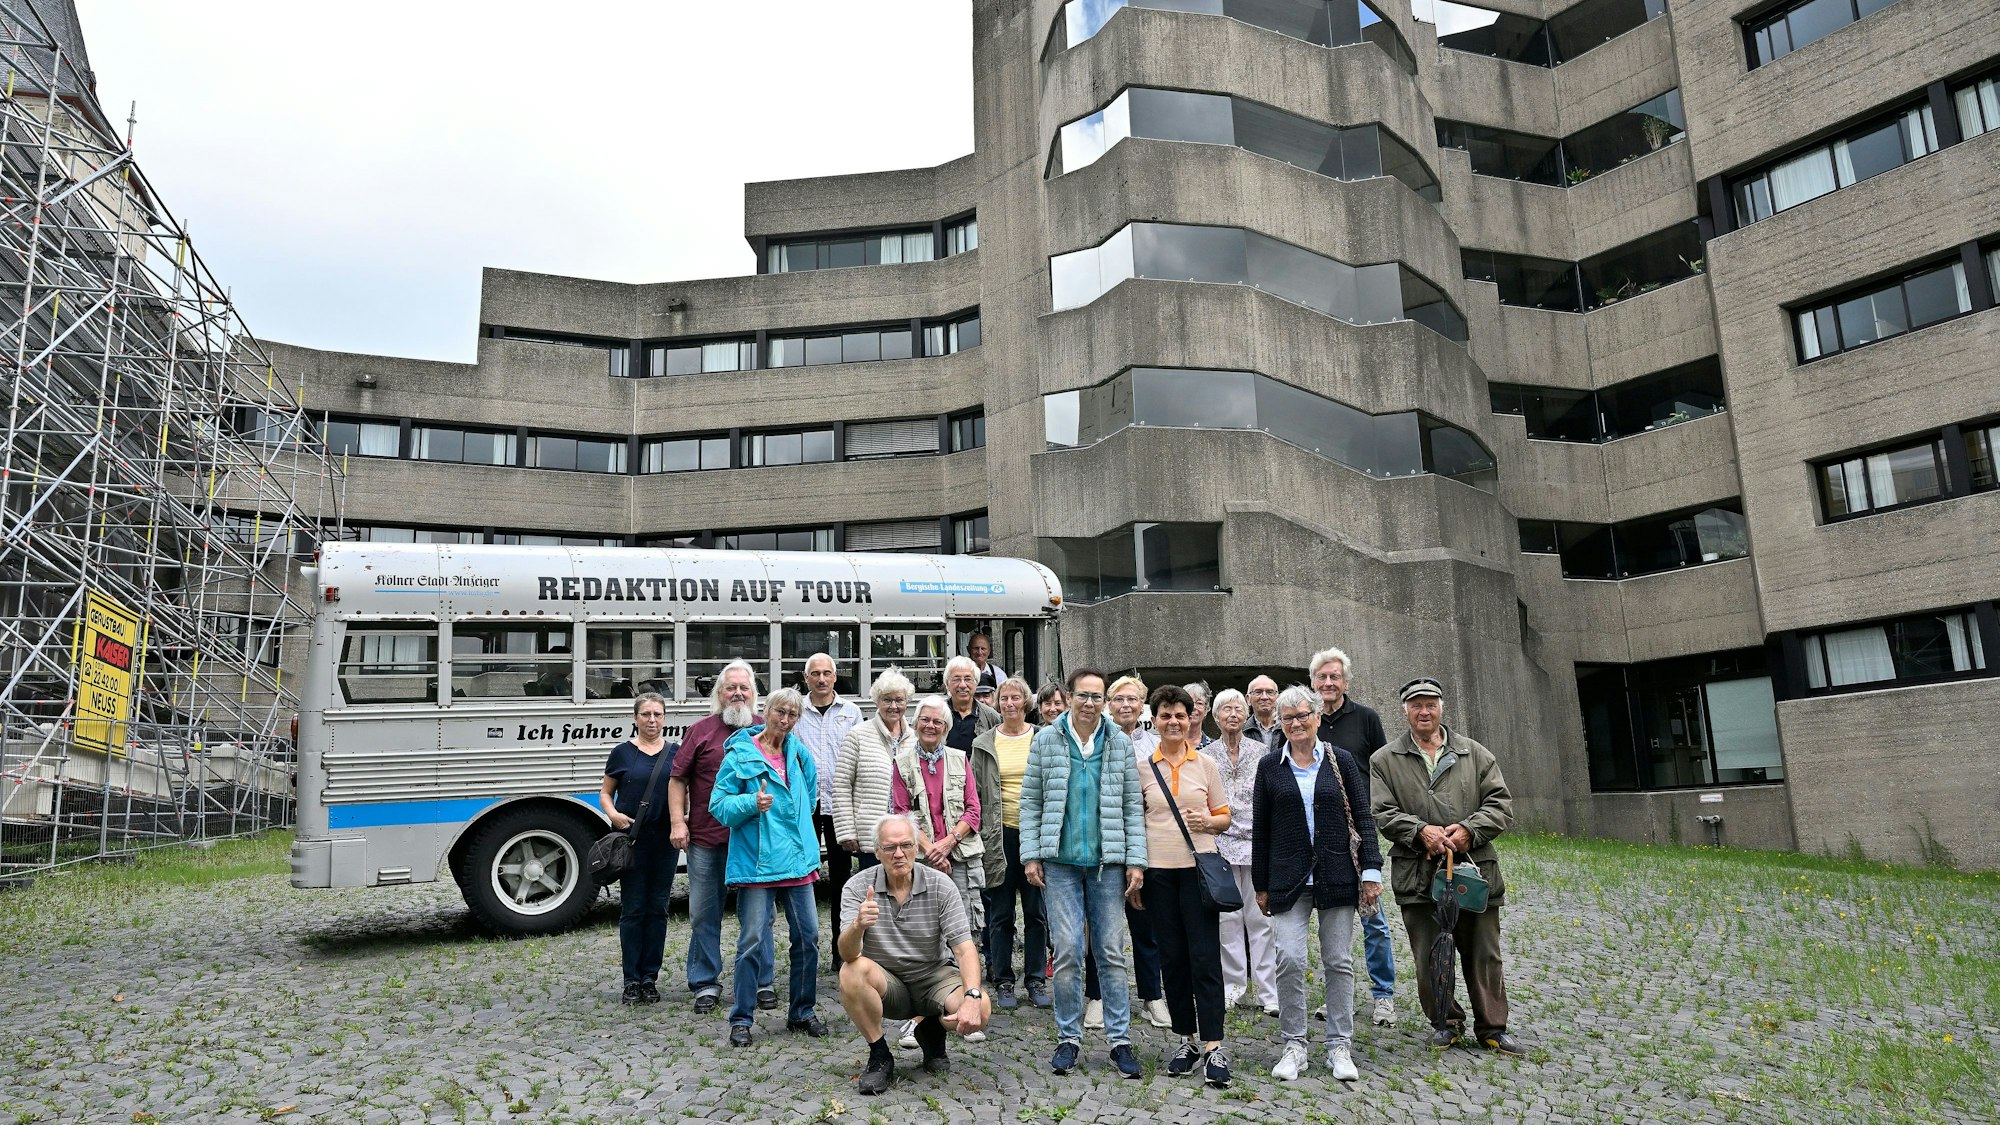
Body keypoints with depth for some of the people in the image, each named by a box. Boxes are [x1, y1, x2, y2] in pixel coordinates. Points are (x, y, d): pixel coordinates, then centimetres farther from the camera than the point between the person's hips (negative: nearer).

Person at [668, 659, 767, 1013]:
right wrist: (678, 823, -4)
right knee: (704, 914, 6)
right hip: (706, 840, -1)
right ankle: (706, 984, 19)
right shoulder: (701, 731, 3)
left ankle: (763, 982, 21)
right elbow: (677, 779, 4)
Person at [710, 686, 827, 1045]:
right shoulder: (741, 754, -6)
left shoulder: (798, 752, 10)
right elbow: (719, 805, -9)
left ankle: (801, 1012, 23)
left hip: (797, 860, 5)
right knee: (752, 941, -4)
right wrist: (752, 803, -23)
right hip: (756, 863, -5)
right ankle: (741, 1019, 10)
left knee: (808, 935, 8)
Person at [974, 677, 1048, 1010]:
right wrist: (980, 833, 0)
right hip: (1000, 835, 0)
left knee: (1036, 911, 6)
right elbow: (975, 793, 7)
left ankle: (1037, 980, 17)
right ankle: (1003, 982, 16)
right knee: (1000, 914, 6)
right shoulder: (985, 744, 5)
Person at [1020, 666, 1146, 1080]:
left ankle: (1119, 1039, 14)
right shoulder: (1046, 740, 3)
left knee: (1111, 951, 5)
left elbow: (1132, 806, 6)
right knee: (1067, 951, -1)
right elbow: (1030, 802, 4)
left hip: (1107, 861, 1)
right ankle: (1068, 1038, 14)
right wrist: (1030, 855, -3)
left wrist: (1135, 861, 0)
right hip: (1060, 862, -1)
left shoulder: (1119, 744, 5)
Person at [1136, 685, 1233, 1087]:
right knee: (1171, 956, 8)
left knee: (1205, 956, -5)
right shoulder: (1142, 767, 5)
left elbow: (1224, 816, 11)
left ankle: (1213, 1046, -1)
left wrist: (1208, 820, -11)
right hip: (1157, 869, 1)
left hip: (1198, 867, -1)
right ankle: (1186, 1038, 20)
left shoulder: (1206, 764, 5)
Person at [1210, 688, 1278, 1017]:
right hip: (1221, 844, 1)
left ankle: (1267, 990, 4)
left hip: (1257, 842, -1)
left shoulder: (1262, 753, 5)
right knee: (1227, 917, 3)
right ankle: (1232, 984, 14)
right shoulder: (1206, 756, 5)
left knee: (1260, 916, -2)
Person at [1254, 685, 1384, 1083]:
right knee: (1289, 959, -9)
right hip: (1288, 878, 0)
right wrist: (1261, 885, 7)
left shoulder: (1340, 760, 4)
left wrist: (1371, 870, -3)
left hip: (1337, 875, 0)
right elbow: (1260, 828, 7)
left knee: (1339, 961, 5)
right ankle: (1294, 1046, 6)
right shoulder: (1270, 766, 4)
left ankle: (1339, 1047, 16)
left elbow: (1362, 817, 5)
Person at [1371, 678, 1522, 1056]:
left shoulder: (1476, 754, 9)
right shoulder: (1386, 760, 5)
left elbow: (1500, 804, 4)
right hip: (1418, 874, -1)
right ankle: (1446, 1022, 23)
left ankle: (1492, 1028, 21)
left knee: (1484, 954, 8)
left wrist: (1469, 830, -12)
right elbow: (1382, 812, -2)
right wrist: (1420, 831, -18)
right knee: (1429, 957, 6)